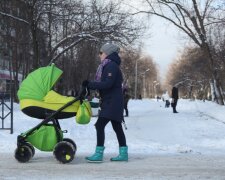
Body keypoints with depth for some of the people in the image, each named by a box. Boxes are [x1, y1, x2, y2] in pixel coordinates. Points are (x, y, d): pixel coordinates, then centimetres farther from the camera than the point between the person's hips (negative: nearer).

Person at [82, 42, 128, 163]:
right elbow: (104, 83, 14)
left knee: (100, 125, -12)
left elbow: (108, 84, -24)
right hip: (110, 101, 10)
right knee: (117, 127, 12)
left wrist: (90, 85, -21)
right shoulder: (108, 66, 17)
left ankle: (99, 154, -11)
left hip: (112, 102, -10)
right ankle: (123, 153, 17)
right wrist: (90, 85, 0)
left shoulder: (111, 66, -14)